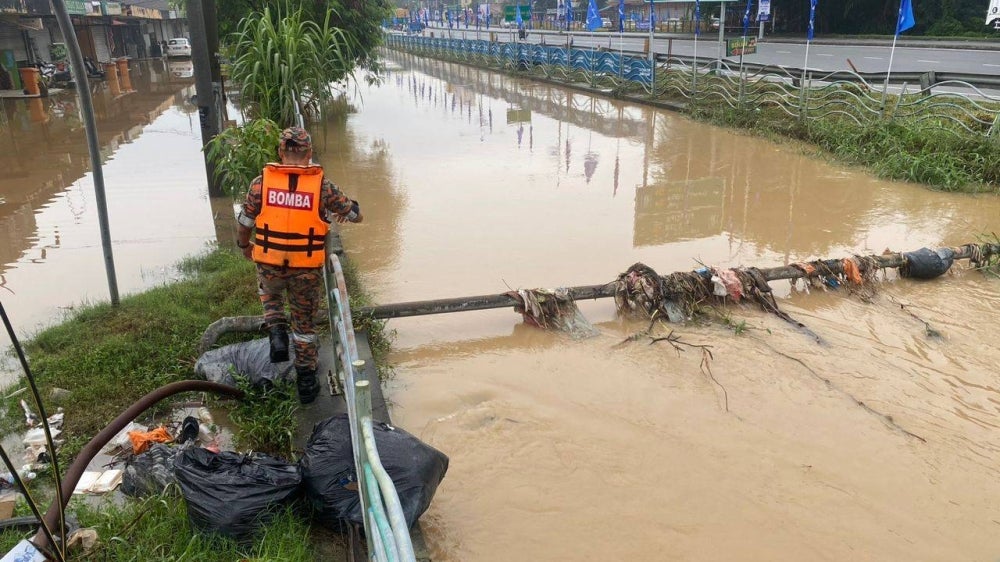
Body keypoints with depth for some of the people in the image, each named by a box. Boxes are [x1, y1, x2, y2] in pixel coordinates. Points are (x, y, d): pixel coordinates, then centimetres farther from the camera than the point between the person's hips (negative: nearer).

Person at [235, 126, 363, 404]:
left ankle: (277, 333, 12)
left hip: (269, 265, 1)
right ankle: (306, 380, 24)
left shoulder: (261, 182, -8)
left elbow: (244, 223, 1)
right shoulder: (322, 186, -10)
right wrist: (343, 211, 24)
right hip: (307, 269, -1)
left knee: (270, 294, 35)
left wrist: (244, 246, 22)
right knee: (305, 322, 17)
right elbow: (356, 215, 1)